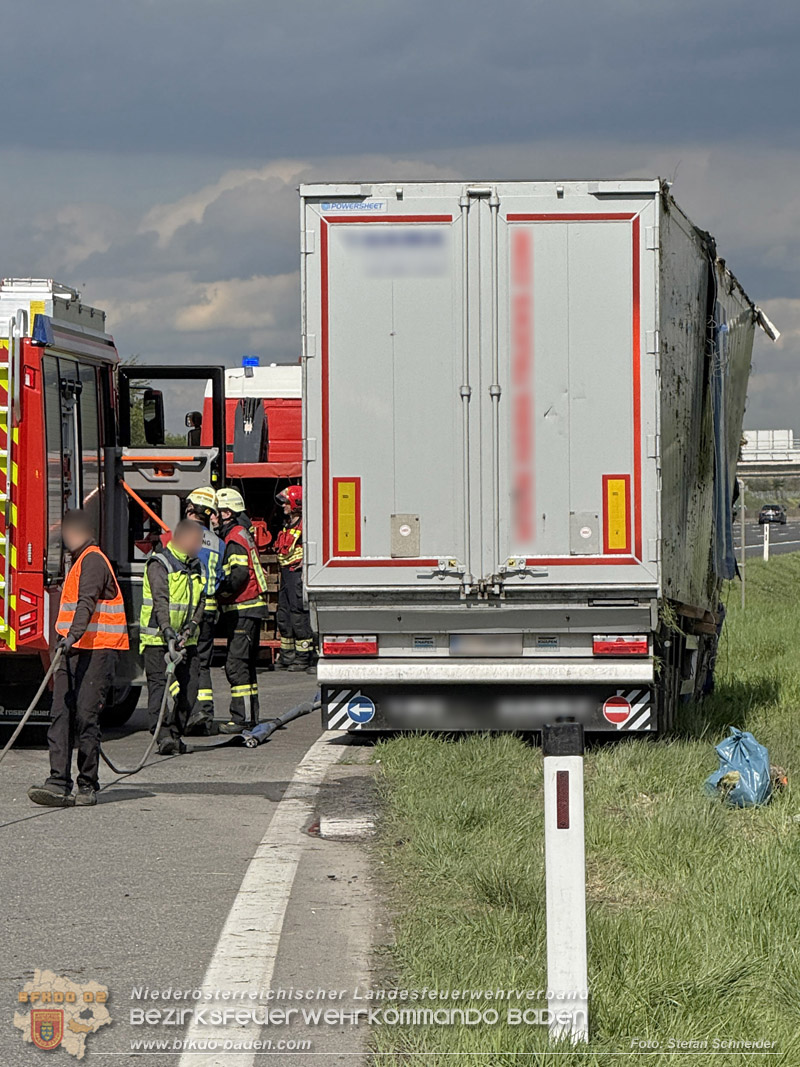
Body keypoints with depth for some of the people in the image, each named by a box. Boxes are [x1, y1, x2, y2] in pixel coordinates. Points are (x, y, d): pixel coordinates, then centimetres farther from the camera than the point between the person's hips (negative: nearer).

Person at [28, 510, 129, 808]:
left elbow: (87, 602, -24)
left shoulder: (93, 561, -8)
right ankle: (59, 783, -10)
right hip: (73, 650, 9)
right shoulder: (78, 563, 24)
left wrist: (73, 635, -37)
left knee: (86, 716, -8)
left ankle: (88, 786, -1)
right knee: (62, 716, -3)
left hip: (97, 651, -9)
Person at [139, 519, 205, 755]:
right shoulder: (159, 565, -9)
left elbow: (200, 600, 9)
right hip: (157, 638, -7)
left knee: (189, 687, 2)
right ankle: (163, 735, -19)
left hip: (186, 639, 7)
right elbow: (160, 602, -19)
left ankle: (175, 733, 12)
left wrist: (192, 625, -10)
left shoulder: (195, 566, 13)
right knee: (159, 685, -11)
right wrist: (169, 634, -29)